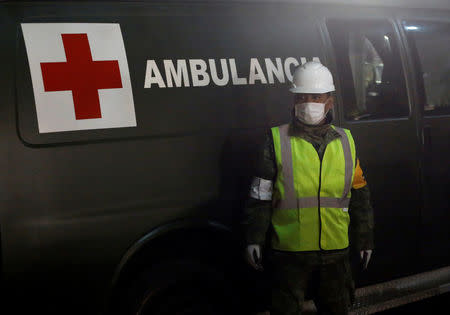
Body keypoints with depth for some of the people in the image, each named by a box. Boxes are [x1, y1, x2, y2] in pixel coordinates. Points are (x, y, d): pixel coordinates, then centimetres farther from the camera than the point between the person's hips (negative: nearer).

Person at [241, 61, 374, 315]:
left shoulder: (345, 141, 7)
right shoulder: (278, 140, -2)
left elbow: (360, 196, 13)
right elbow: (260, 194, -2)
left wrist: (365, 240, 15)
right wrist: (254, 238, -5)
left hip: (336, 253, 3)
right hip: (289, 253, -3)